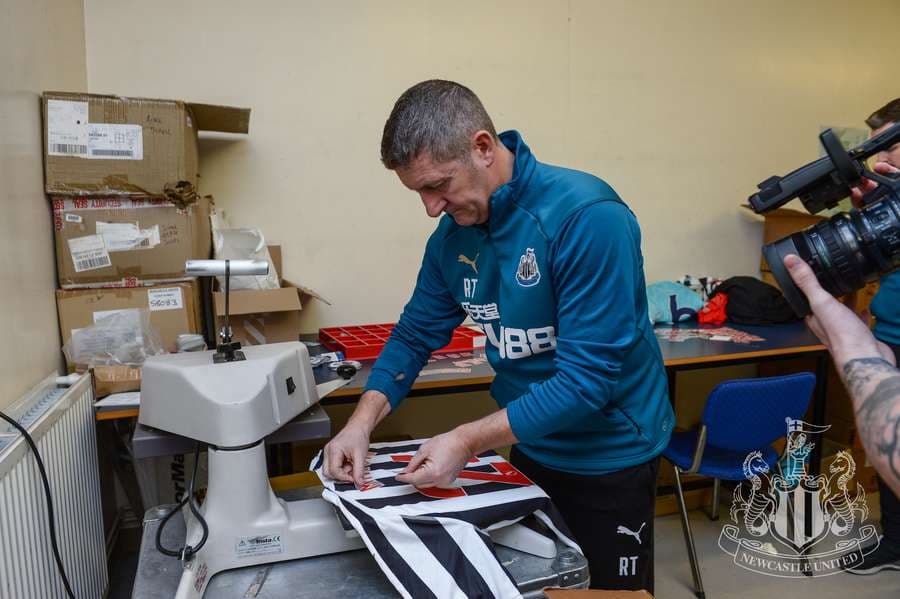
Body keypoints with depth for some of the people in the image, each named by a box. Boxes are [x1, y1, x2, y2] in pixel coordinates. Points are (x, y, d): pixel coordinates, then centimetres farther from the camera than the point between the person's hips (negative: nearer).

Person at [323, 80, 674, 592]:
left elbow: (587, 376, -29)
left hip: (608, 454, -5)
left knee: (612, 588, 17)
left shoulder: (588, 217, -27)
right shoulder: (454, 233, -6)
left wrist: (469, 442, -31)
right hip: (530, 447, 6)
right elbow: (415, 334, 2)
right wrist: (364, 419, -13)